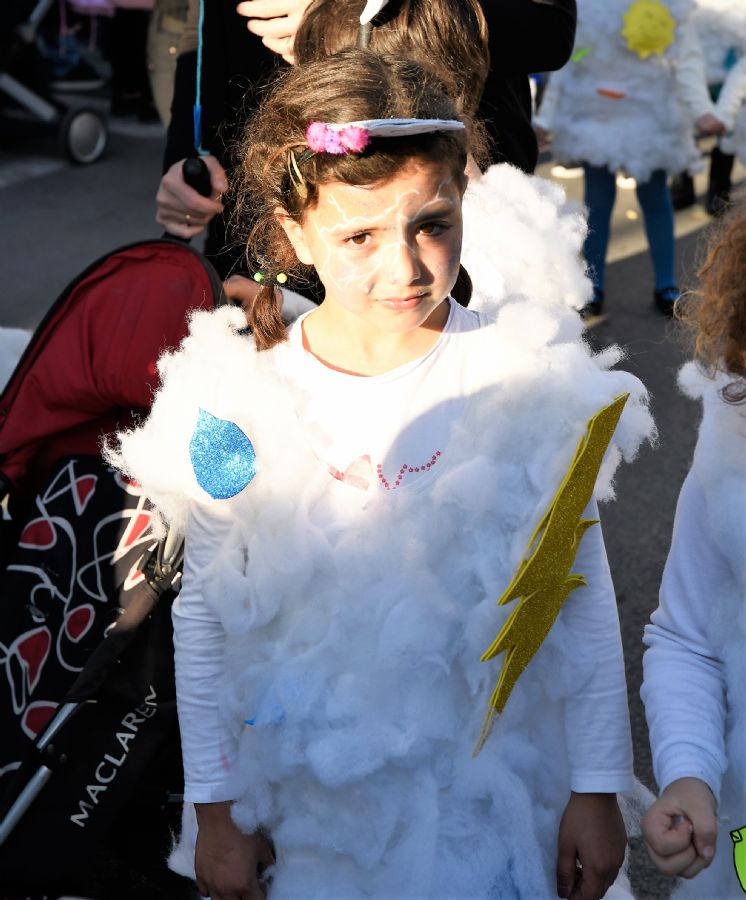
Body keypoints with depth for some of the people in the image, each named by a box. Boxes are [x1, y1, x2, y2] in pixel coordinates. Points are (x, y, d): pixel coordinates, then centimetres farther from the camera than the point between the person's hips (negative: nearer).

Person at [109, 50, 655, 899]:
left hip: (494, 789, 0)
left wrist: (598, 791, -1)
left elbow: (584, 599, -6)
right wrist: (216, 810, 3)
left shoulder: (532, 382, -16)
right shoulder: (236, 404, -14)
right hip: (315, 794, 1)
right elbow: (204, 619, -3)